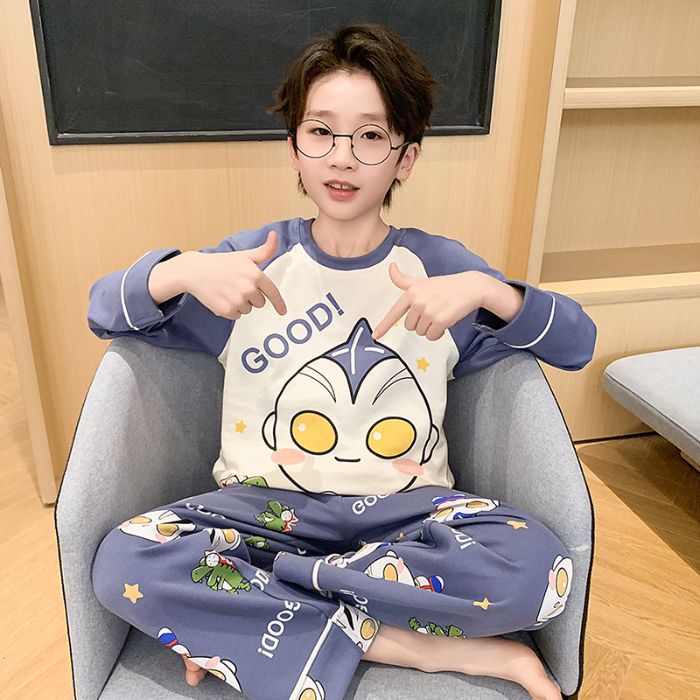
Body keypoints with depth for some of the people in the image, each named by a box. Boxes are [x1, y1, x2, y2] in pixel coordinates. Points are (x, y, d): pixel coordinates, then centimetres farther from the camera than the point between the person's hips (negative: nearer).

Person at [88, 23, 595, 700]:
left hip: (405, 509, 1)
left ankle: (244, 615, -15)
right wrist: (183, 270, -18)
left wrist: (486, 290, -15)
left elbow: (578, 342, 4)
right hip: (266, 504, 0)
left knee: (537, 570, -29)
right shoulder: (255, 257, 3)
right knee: (124, 562, -27)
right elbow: (104, 309, 4)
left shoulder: (439, 263, 4)